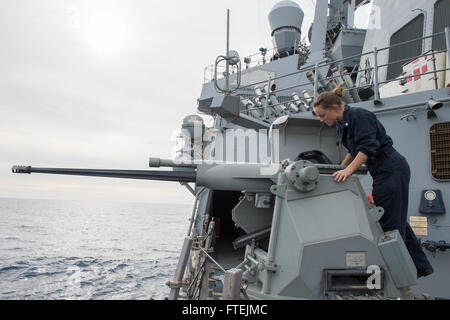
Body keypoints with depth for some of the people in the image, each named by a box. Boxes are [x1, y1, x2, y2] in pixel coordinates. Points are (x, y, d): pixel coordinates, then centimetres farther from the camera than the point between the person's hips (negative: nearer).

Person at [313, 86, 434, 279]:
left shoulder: (359, 116, -16)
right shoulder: (342, 124, 12)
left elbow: (368, 147, -25)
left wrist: (348, 170, -33)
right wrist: (340, 168, 15)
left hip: (392, 170, -10)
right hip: (384, 172, 10)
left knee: (390, 222, -5)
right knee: (396, 220, 15)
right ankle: (420, 266, 28)